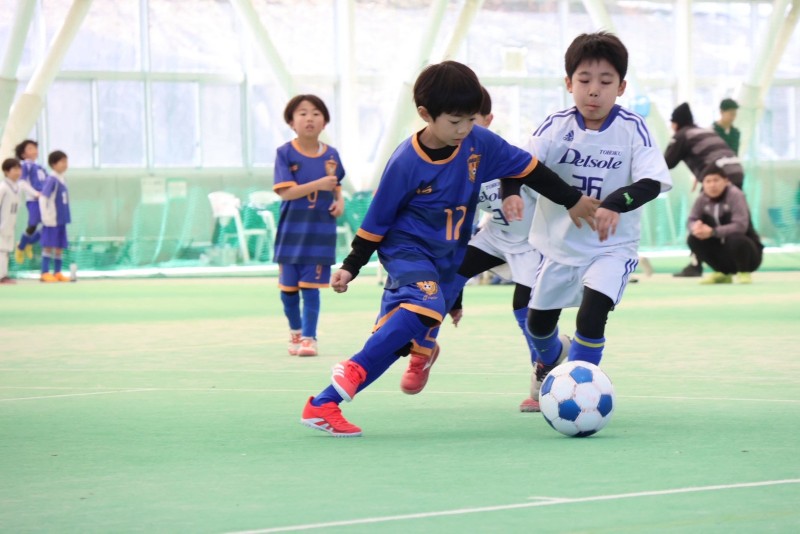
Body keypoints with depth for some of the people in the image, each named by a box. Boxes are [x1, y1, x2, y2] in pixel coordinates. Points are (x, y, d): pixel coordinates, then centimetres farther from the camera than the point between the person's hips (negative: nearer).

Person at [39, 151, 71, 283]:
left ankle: (57, 273, 16)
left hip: (62, 219, 8)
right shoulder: (51, 180, -14)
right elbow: (43, 198, -16)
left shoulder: (63, 179, 10)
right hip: (52, 220, -8)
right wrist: (46, 217, -17)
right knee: (48, 246, -3)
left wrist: (66, 216, 12)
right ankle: (45, 273, 1)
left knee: (59, 247, 10)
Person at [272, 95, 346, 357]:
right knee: (288, 287, 9)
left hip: (320, 232, 0)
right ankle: (295, 331, 32)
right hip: (291, 231, 0)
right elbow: (285, 191, -16)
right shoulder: (285, 153, -8)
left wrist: (339, 201, -4)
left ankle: (309, 337, 5)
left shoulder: (331, 155, 0)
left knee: (310, 287, -3)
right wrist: (318, 184, -24)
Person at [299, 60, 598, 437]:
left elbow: (528, 169, 4)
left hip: (448, 258, 5)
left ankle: (324, 404, -1)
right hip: (407, 249, -5)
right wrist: (351, 267, -2)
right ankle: (352, 372, -27)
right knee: (427, 305, -34)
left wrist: (572, 201, 9)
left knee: (395, 335, -2)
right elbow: (377, 220, -6)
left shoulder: (480, 143, -8)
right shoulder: (405, 163, -17)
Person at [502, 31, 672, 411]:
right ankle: (552, 357, 53)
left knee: (592, 312, -24)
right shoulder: (557, 127, -12)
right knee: (538, 322, 16)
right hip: (558, 242, 3)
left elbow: (653, 180, -24)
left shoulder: (632, 129, -16)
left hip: (612, 246, -3)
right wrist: (511, 192, -44)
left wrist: (616, 204, -42)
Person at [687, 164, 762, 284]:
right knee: (693, 239, -11)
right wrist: (696, 227, -29)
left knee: (734, 238, -37)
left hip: (748, 251, -6)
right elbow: (692, 220, -2)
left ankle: (744, 273, -6)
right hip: (722, 252, 6)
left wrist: (712, 232, -36)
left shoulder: (735, 195, -20)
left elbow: (740, 226, -30)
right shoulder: (702, 199, -3)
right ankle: (723, 273, 7)